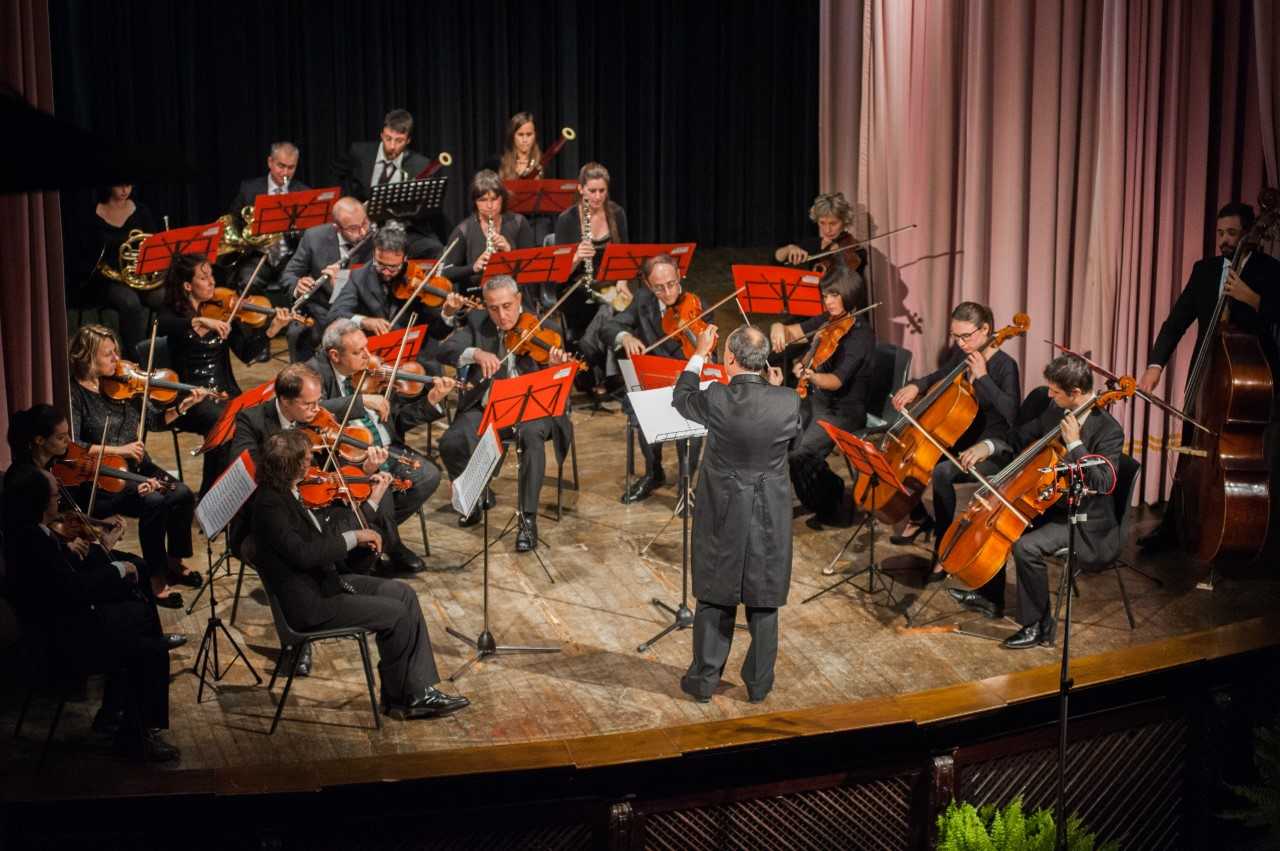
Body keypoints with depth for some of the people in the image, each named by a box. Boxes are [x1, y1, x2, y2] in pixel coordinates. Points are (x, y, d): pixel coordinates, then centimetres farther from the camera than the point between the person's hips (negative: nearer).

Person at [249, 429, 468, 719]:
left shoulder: (286, 493, 7)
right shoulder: (269, 504, -23)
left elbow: (321, 538, 14)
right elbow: (303, 554, -31)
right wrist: (353, 537, -23)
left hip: (325, 582, 10)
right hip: (308, 604, -10)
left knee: (402, 593, 4)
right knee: (395, 615, -12)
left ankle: (421, 692, 3)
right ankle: (396, 698, 10)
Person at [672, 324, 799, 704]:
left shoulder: (716, 398, -18)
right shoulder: (787, 401, -13)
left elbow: (681, 398, 5)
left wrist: (699, 354, 16)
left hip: (723, 515, -1)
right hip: (770, 517, 1)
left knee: (716, 598, 12)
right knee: (763, 601, 12)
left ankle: (704, 678, 19)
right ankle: (759, 683, 21)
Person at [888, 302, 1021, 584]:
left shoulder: (1005, 366, -18)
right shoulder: (962, 354, 1)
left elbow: (1011, 414, -31)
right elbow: (941, 376, 23)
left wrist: (982, 377, -30)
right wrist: (916, 385, 2)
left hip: (992, 451, -8)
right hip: (960, 439, 8)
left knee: (941, 472, -35)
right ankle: (919, 518, 19)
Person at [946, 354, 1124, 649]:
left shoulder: (1109, 431, -23)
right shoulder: (1055, 412, 0)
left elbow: (1102, 484, -32)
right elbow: (1020, 438, 14)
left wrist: (1075, 444, -33)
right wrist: (989, 446, -5)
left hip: (1085, 523, -9)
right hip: (1051, 505, 9)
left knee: (1026, 546, -29)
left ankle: (1039, 627, -12)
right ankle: (990, 598, 24)